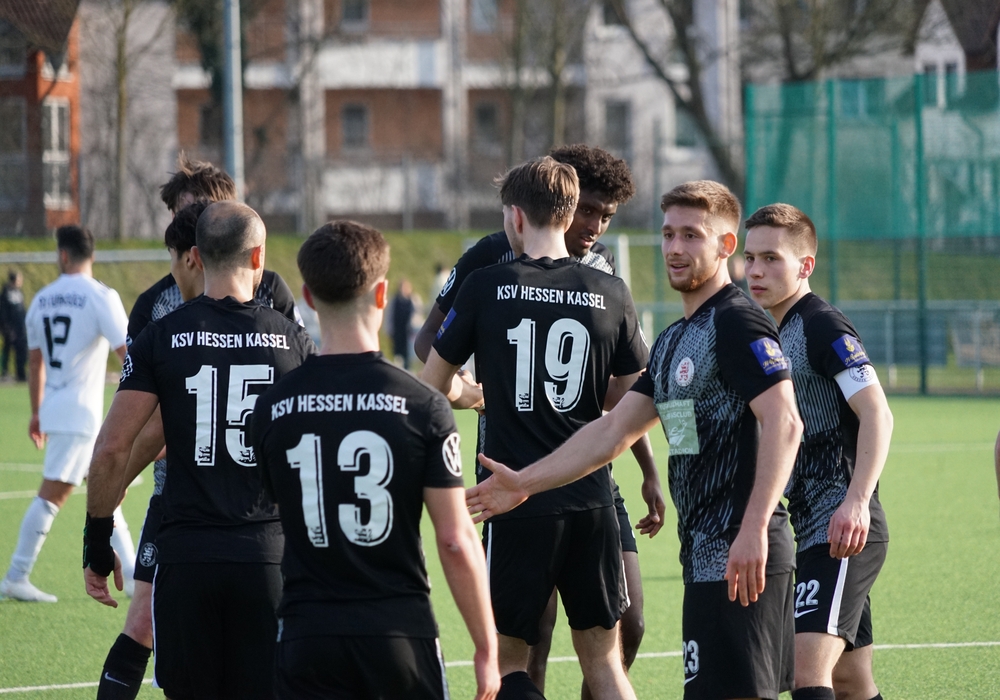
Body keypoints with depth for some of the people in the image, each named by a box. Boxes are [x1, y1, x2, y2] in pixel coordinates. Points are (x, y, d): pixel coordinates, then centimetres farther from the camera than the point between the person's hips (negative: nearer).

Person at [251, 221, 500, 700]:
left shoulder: (272, 407, 0)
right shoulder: (422, 406, -6)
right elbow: (456, 542, -7)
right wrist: (486, 648, 1)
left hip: (307, 639, 1)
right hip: (401, 633, -1)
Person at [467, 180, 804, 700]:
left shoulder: (738, 324, -10)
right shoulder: (674, 341, 20)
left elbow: (784, 423, -21)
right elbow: (613, 432, 24)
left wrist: (754, 530, -28)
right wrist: (524, 483, 21)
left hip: (741, 559, -10)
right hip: (705, 555, 10)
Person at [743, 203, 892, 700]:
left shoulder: (824, 328, -10)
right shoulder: (771, 335, 18)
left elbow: (876, 414, -20)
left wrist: (857, 502, -30)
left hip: (842, 531, -10)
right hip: (806, 530, 10)